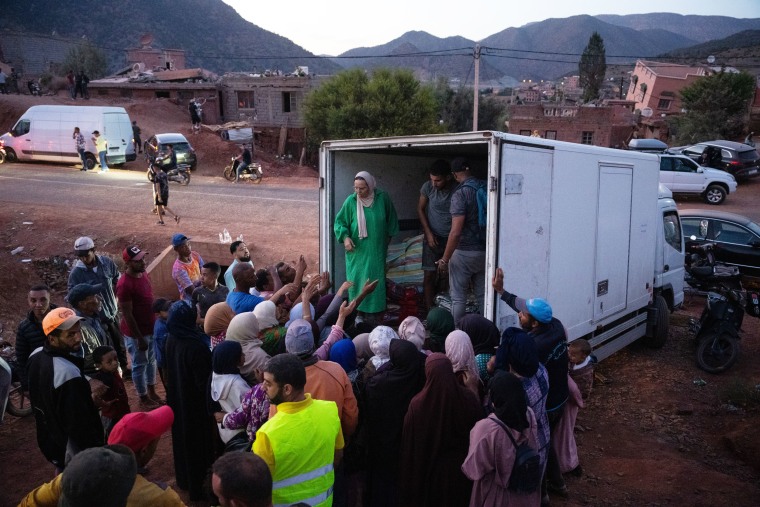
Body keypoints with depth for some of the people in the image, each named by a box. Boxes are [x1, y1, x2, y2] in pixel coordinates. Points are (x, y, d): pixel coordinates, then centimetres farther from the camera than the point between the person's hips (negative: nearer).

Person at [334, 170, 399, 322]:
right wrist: (345, 237, -17)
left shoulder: (383, 198, -7)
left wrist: (389, 235, 16)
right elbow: (339, 221, -1)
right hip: (357, 250, 0)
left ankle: (373, 314, 10)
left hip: (376, 250, 0)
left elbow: (391, 218, 9)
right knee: (356, 281, 1)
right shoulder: (351, 201, -9)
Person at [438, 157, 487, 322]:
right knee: (483, 296, 15)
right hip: (485, 250, 6)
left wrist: (445, 259, -14)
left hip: (464, 252, -6)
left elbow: (456, 232, -22)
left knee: (458, 297, 5)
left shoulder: (460, 193, -17)